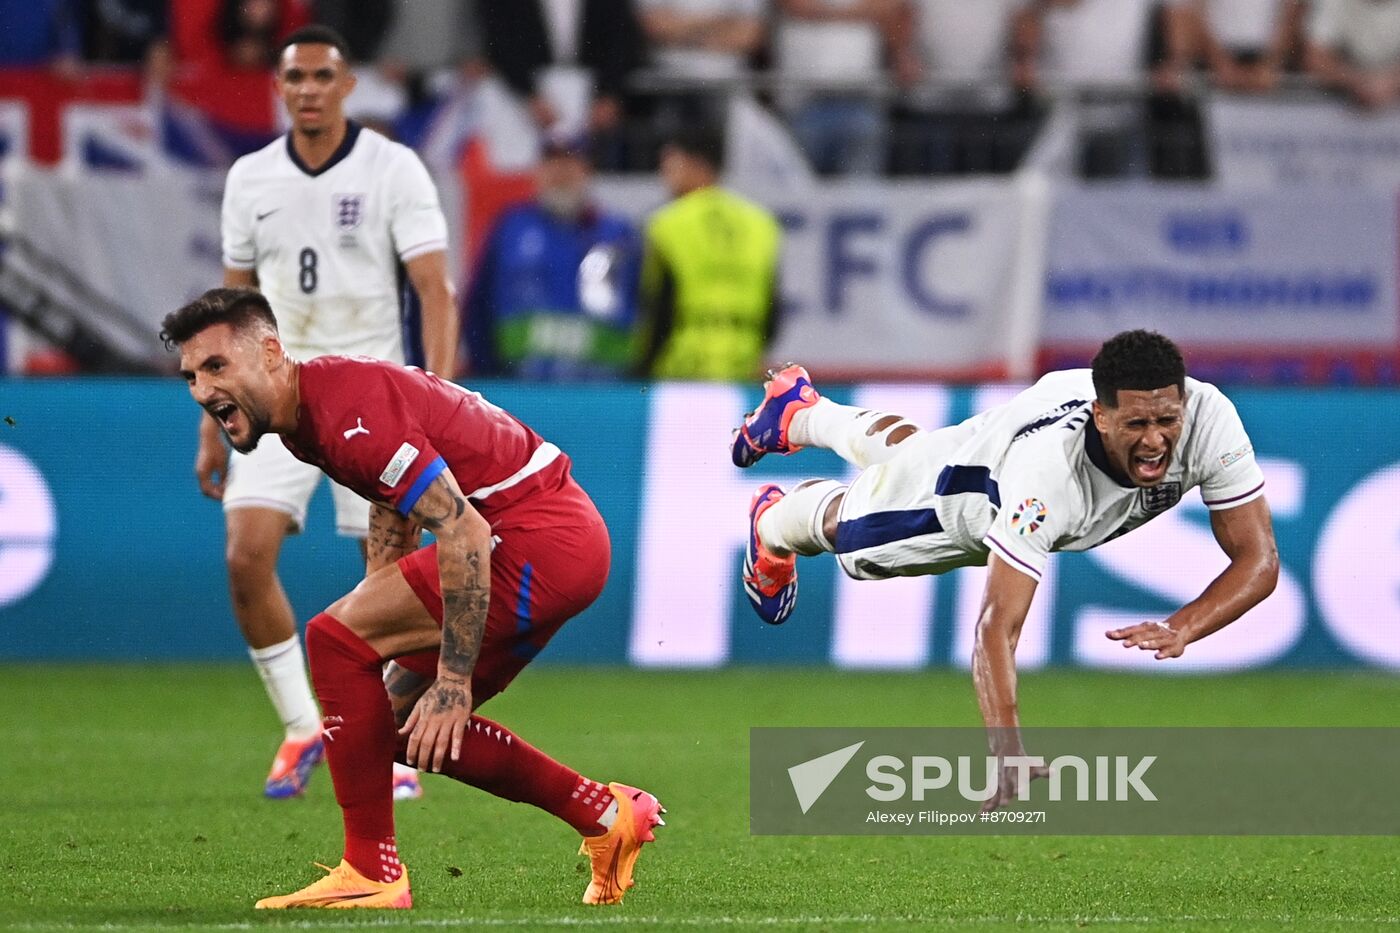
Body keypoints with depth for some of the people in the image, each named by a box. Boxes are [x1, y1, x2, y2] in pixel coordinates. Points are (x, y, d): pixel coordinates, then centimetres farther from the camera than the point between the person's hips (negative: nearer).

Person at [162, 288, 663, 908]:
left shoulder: (346, 412, -22)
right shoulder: (305, 418, 11)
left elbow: (462, 531, -25)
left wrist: (453, 683, -23)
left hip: (541, 539, -11)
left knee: (335, 636, -15)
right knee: (405, 723, 15)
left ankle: (370, 874, -12)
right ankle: (607, 816, 25)